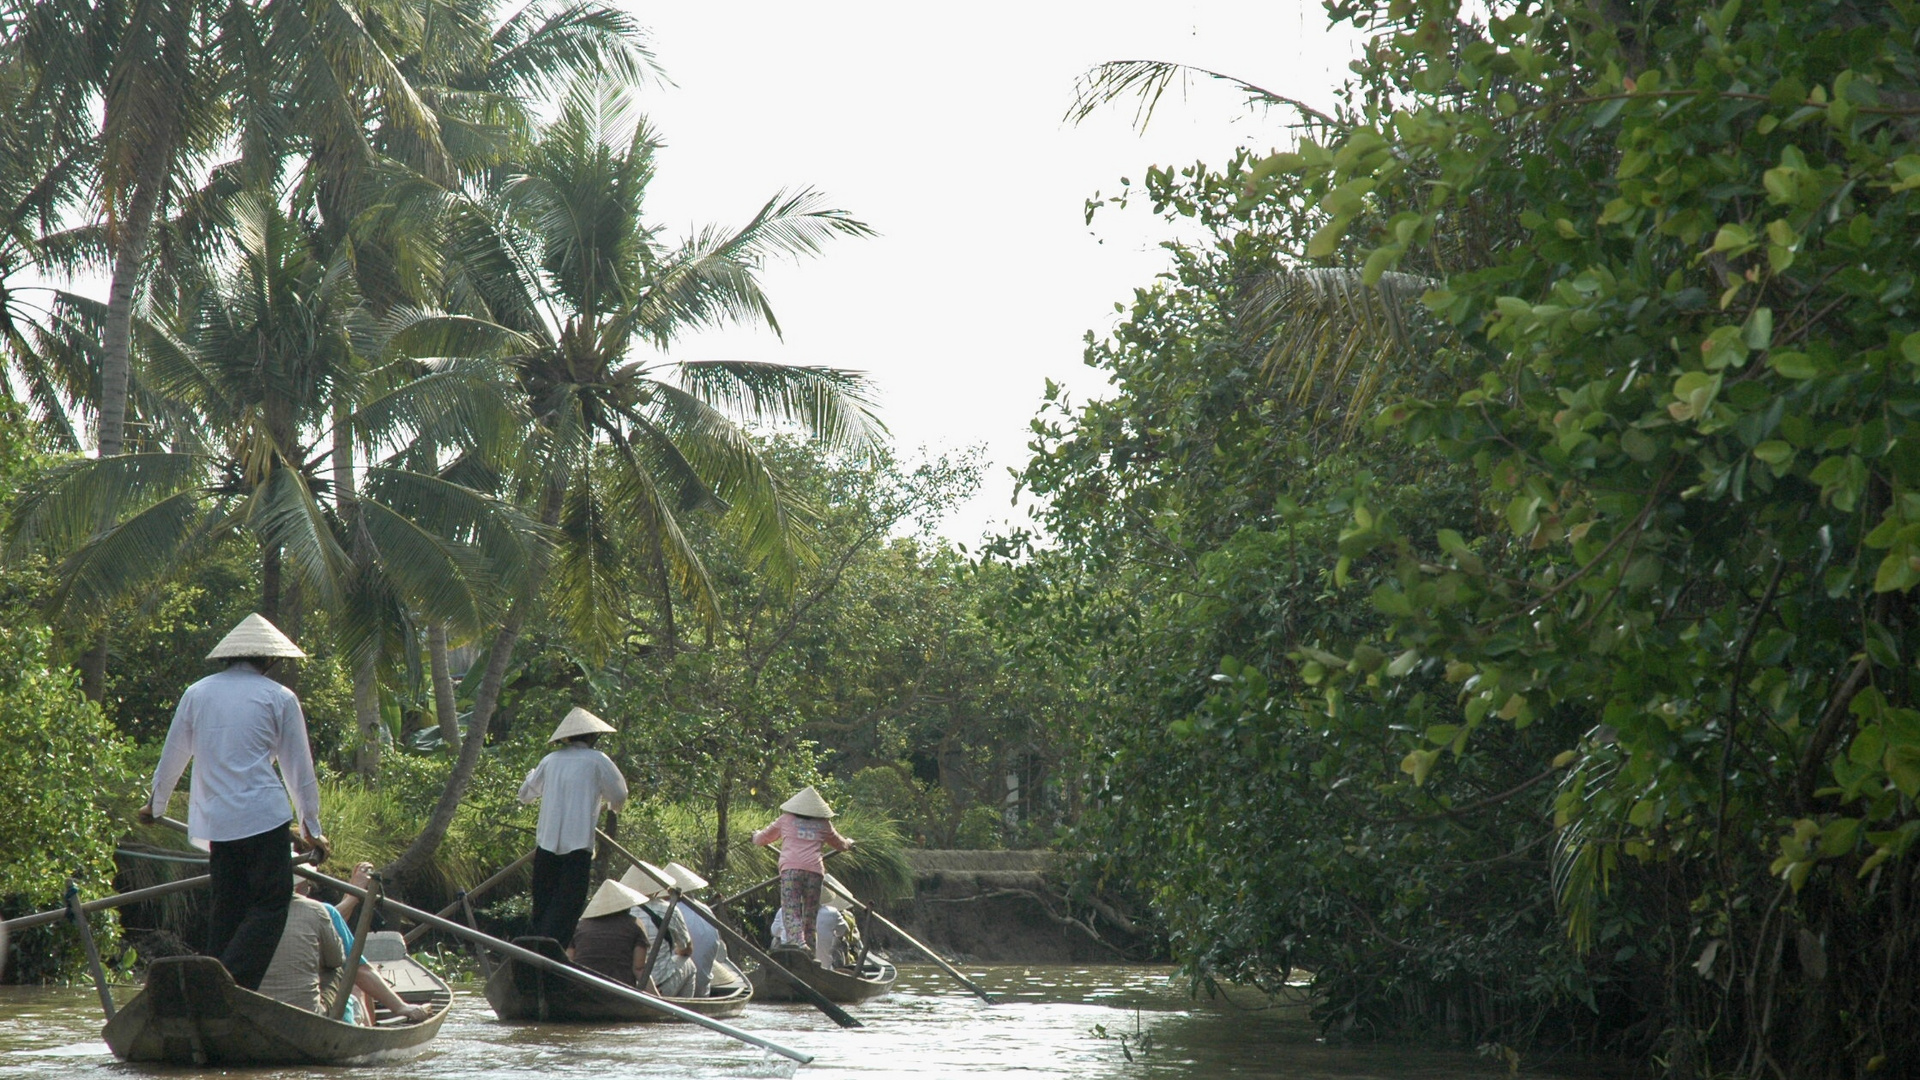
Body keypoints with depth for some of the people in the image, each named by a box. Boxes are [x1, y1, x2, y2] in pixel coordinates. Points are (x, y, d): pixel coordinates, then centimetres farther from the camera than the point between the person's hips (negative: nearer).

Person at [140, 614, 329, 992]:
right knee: (271, 904, -2)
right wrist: (311, 828, 15)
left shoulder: (197, 693, 12)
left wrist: (155, 805, 37)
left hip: (212, 819, 5)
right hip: (264, 817, -5)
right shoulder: (280, 698, 3)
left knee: (225, 907, 12)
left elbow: (172, 757, 21)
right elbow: (299, 770, 7)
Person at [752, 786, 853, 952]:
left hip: (791, 868, -2)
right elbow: (841, 845, 36)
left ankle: (798, 942, -31)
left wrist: (756, 836, 52)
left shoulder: (786, 820, 17)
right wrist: (849, 843, 59)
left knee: (792, 912, -9)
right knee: (811, 914, 8)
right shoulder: (823, 824, 20)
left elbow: (762, 839, 28)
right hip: (814, 869, 2)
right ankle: (809, 945, 0)